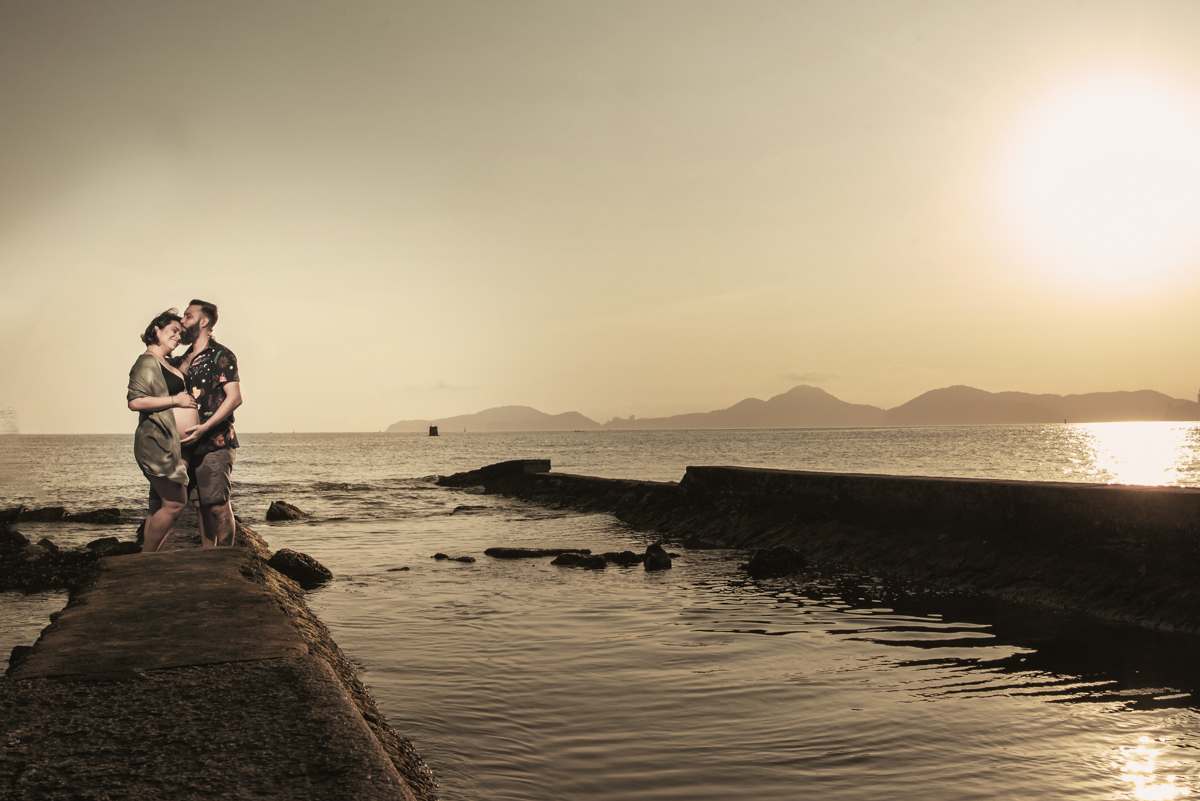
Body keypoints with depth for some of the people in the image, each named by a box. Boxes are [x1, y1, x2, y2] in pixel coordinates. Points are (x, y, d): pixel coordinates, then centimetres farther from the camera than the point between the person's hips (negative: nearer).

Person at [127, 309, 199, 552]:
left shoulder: (166, 363, 20)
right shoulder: (147, 362, -10)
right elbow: (135, 401, -21)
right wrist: (176, 400, -17)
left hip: (173, 447, 10)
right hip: (157, 443, -10)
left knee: (160, 507, 11)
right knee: (175, 503, -10)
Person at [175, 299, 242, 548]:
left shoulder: (220, 355, -5)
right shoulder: (185, 358, 18)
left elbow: (234, 398, -15)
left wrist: (204, 427, -21)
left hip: (216, 442, -7)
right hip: (193, 444, 8)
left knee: (218, 505, -7)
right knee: (202, 505, 9)